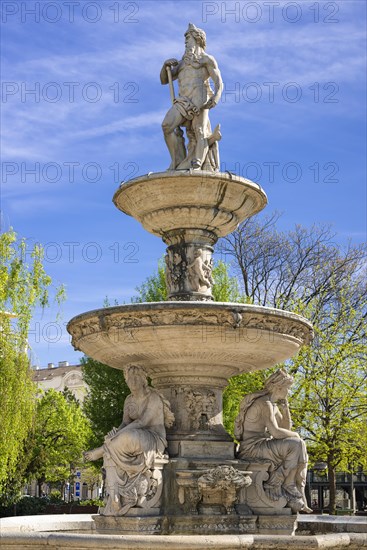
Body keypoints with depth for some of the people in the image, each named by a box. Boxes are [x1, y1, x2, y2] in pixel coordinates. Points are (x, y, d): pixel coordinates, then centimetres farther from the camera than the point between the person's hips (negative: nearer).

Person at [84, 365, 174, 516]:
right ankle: (115, 501, -30)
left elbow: (143, 421, -20)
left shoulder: (154, 398, -10)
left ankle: (100, 452, -17)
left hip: (154, 441, -6)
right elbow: (125, 424, 6)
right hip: (132, 439, 6)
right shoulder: (129, 400, 12)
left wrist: (118, 435, -27)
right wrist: (115, 433, -16)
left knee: (127, 437, -37)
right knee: (112, 453, -25)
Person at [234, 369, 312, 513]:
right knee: (297, 446, -18)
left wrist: (285, 404, 8)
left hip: (262, 447, 10)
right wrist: (295, 435, -7)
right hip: (252, 448, -10)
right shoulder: (265, 403, -15)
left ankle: (296, 498, -3)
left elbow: (286, 428, 17)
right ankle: (274, 486, -10)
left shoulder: (273, 405, 16)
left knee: (300, 456, 4)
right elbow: (275, 432, -24)